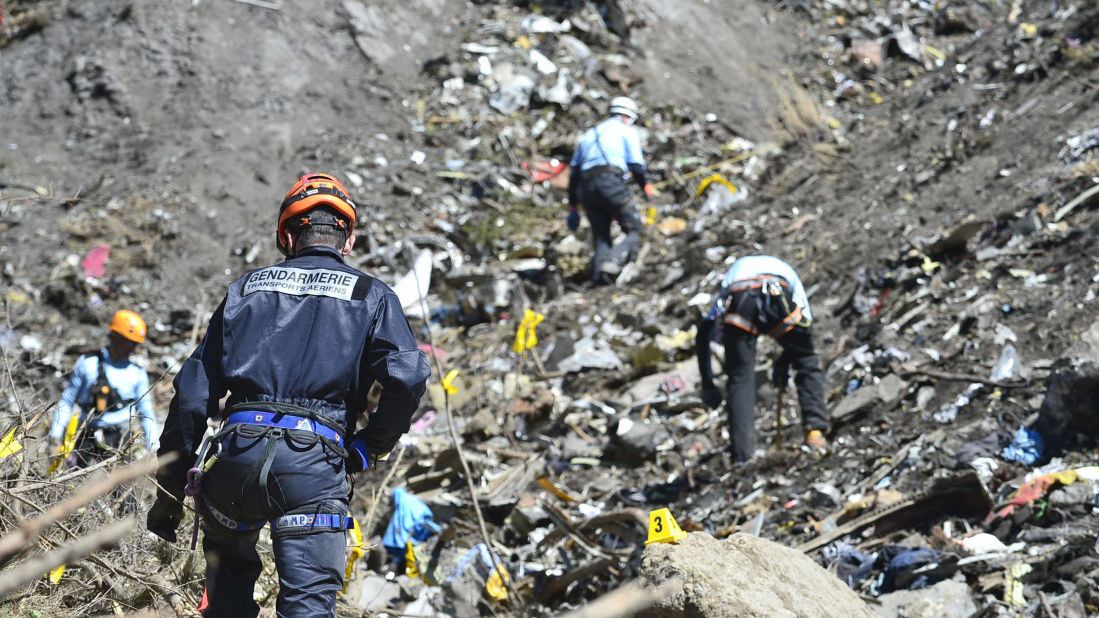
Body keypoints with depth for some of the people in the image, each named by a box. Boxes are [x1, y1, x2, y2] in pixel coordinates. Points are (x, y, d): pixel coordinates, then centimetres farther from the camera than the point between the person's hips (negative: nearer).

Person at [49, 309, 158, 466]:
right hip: (86, 440, -1)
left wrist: (154, 450, 1)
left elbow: (147, 413, 11)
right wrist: (55, 438, 3)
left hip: (117, 443, 1)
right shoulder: (88, 363, 4)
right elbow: (66, 401, 8)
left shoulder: (137, 373, 8)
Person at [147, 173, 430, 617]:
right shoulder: (371, 295, 11)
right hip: (315, 464, -2)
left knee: (229, 570, 28)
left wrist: (170, 488, 17)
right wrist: (366, 450, 7)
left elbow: (194, 390, 13)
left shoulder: (248, 286, 18)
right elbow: (408, 377, -7)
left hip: (238, 451, 3)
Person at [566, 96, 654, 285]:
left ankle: (599, 275, -12)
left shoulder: (589, 134, 29)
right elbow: (636, 165, 2)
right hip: (611, 181, -5)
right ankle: (613, 261, -31)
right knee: (634, 233, -3)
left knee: (600, 237, 10)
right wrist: (646, 186, 20)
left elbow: (574, 171, 23)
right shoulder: (628, 131, 13)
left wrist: (572, 206, 24)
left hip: (585, 188, 5)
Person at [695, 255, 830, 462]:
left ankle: (743, 457, 3)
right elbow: (804, 324, 27)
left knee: (740, 379, 11)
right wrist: (783, 363, 36)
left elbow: (703, 335, 35)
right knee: (807, 364, 22)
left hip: (738, 302, 1)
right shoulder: (785, 271, 42)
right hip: (778, 298, -1)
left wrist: (707, 384, 36)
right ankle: (815, 431, 10)